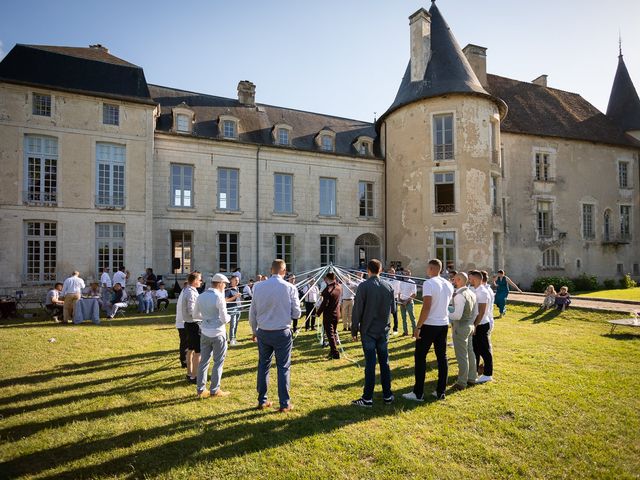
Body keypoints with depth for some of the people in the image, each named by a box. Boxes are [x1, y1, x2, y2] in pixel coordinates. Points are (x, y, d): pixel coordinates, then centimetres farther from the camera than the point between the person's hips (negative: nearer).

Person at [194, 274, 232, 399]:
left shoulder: (201, 297, 2)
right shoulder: (219, 298, -18)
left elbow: (195, 314, 13)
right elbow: (224, 319, -17)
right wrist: (229, 317, 3)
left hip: (205, 333, 6)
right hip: (218, 333, -6)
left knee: (204, 361, 13)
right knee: (218, 362, 8)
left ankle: (200, 389, 19)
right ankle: (214, 390, 14)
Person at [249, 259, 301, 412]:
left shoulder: (258, 287, -3)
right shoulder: (290, 288, -11)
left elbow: (252, 313, 4)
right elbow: (296, 314, -6)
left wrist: (254, 331, 18)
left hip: (263, 332, 3)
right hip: (282, 333, -3)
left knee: (263, 365, 17)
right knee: (283, 367, 9)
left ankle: (262, 401, 27)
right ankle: (284, 404, 16)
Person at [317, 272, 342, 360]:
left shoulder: (328, 289, -22)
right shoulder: (339, 287, 0)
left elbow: (324, 303, -22)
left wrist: (318, 312, -9)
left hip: (328, 315, -7)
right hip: (337, 314, 7)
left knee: (330, 334, 0)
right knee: (334, 332, 18)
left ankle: (335, 353, 0)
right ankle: (332, 351, 28)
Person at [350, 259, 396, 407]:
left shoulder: (363, 286, -12)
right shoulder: (388, 287, 1)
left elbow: (357, 310, -12)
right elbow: (393, 308, 12)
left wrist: (354, 330, -3)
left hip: (368, 331, -4)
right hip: (383, 331, 4)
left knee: (370, 364, 1)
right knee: (384, 362, 12)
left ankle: (367, 398, 8)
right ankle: (387, 396, 20)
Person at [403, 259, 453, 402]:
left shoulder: (428, 283, -15)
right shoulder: (448, 285, 8)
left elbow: (426, 308, -20)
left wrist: (418, 327, -17)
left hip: (429, 325, -7)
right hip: (444, 325, 7)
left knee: (420, 357, 2)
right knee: (442, 357, 12)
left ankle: (418, 394, 7)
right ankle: (441, 392, 19)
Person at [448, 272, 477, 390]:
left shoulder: (459, 295, -23)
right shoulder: (471, 293, 7)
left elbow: (457, 315, -27)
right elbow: (474, 312, 13)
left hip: (460, 327, -9)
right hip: (470, 325, 9)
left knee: (461, 355, 0)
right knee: (470, 352, 18)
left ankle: (462, 382, 10)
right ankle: (472, 377, 31)